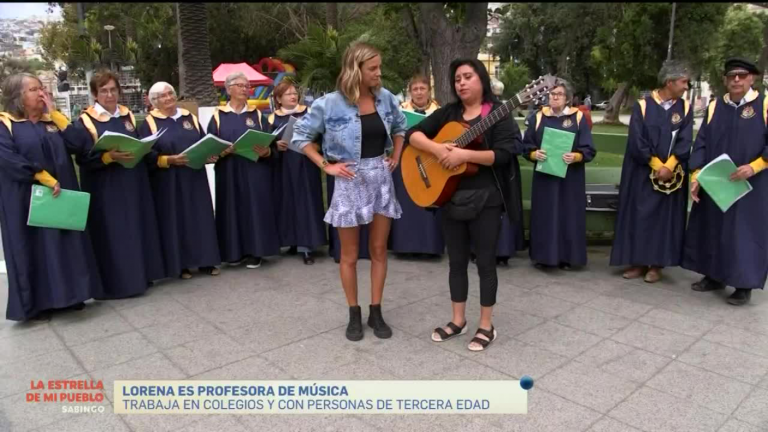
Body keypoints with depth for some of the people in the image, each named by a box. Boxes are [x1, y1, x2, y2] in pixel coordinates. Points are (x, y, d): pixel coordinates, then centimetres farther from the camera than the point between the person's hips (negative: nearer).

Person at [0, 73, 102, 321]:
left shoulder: (52, 121, 13)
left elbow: (77, 145, -3)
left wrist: (54, 114, -3)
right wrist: (45, 179, -22)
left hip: (61, 194, 5)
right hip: (27, 199, -5)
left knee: (65, 244, 8)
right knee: (34, 248, 1)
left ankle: (67, 295, 20)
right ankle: (38, 303, 11)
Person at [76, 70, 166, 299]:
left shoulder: (128, 116, 12)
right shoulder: (86, 121, -4)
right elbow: (84, 158, -12)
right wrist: (110, 156, -27)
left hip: (133, 184, 5)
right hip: (105, 189, -5)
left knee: (137, 230, 9)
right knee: (112, 235, -3)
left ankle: (140, 274, 19)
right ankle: (115, 282, 4)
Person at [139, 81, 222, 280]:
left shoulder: (190, 117, 12)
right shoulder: (149, 123, -1)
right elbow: (147, 155, -9)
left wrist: (210, 155, -10)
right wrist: (169, 160, -23)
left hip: (194, 179, 4)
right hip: (167, 183, -4)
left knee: (200, 218, 5)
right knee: (175, 221, 1)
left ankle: (205, 261, 14)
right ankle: (180, 264, 10)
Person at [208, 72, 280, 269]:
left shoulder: (257, 115, 9)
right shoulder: (218, 116, 7)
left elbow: (272, 145, 5)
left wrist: (266, 152, -17)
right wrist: (220, 152, -18)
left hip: (255, 173, 0)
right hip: (229, 174, 0)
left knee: (255, 209, 0)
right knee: (232, 210, 2)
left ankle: (255, 252, 8)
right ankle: (235, 251, 13)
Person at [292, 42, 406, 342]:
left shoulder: (386, 98, 1)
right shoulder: (331, 104, -12)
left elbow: (400, 127, 20)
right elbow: (300, 136, -4)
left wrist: (396, 156, 8)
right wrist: (326, 166, -9)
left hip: (382, 177, 4)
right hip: (351, 181, -4)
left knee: (379, 250, 9)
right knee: (350, 255, 5)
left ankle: (376, 312, 22)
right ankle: (354, 315, 22)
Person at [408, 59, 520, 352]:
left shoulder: (498, 114, -5)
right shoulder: (448, 113, 9)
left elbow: (503, 153, -17)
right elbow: (413, 134, 3)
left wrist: (464, 154, -24)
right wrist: (437, 149, -15)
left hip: (485, 199, -5)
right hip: (451, 197, 5)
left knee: (485, 263, 5)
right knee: (456, 262, 13)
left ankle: (486, 327, 19)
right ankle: (458, 321, 28)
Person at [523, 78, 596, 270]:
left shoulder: (578, 118, 2)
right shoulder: (539, 117, 6)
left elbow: (589, 150, -2)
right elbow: (526, 147, 5)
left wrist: (575, 157, -22)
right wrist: (534, 154, -16)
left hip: (570, 178, -1)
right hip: (544, 177, 1)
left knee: (568, 215, 3)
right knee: (545, 216, 3)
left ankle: (566, 257, 13)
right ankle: (544, 256, 12)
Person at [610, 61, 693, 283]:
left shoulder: (685, 108, 4)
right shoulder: (643, 105, -4)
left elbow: (685, 141, -3)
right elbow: (636, 141, -9)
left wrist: (668, 166, -16)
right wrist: (656, 165, -11)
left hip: (672, 173, 2)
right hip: (642, 172, -2)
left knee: (665, 217, 4)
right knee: (639, 215, 2)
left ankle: (656, 264, 12)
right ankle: (639, 262, 13)